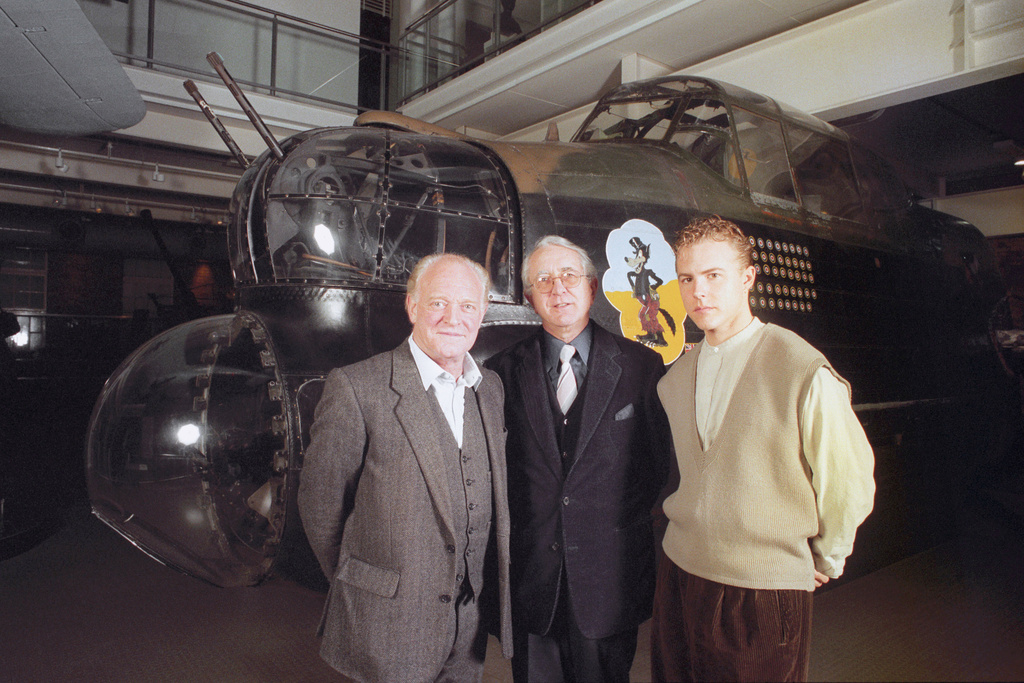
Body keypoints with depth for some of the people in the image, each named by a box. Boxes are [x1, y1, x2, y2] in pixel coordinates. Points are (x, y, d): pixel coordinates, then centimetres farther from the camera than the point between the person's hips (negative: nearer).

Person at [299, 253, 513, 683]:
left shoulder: (491, 388, 4)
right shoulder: (356, 388, -15)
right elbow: (321, 506, -8)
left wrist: (486, 592, 10)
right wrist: (361, 591, 2)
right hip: (389, 628, -5)